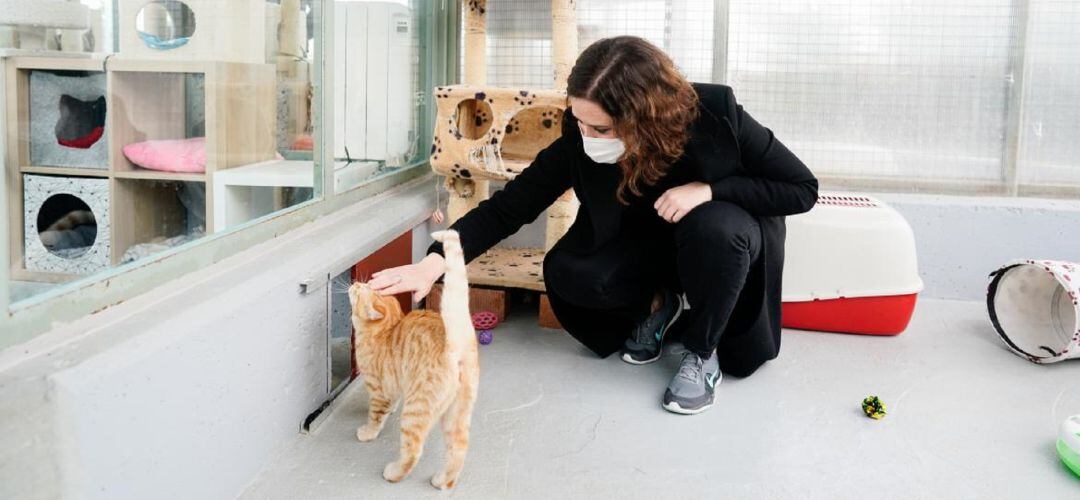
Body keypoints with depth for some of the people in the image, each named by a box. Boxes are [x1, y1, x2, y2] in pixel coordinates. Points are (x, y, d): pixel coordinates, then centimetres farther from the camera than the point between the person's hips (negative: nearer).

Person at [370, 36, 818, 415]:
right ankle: (655, 305, 7)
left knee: (715, 226, -37)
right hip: (649, 244, 2)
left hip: (723, 237, -2)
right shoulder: (579, 138, -26)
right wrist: (436, 261, -36)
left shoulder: (716, 115, -31)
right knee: (566, 274, -25)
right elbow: (509, 206, -22)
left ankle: (702, 352, -11)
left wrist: (709, 189, -34)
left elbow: (802, 189, -21)